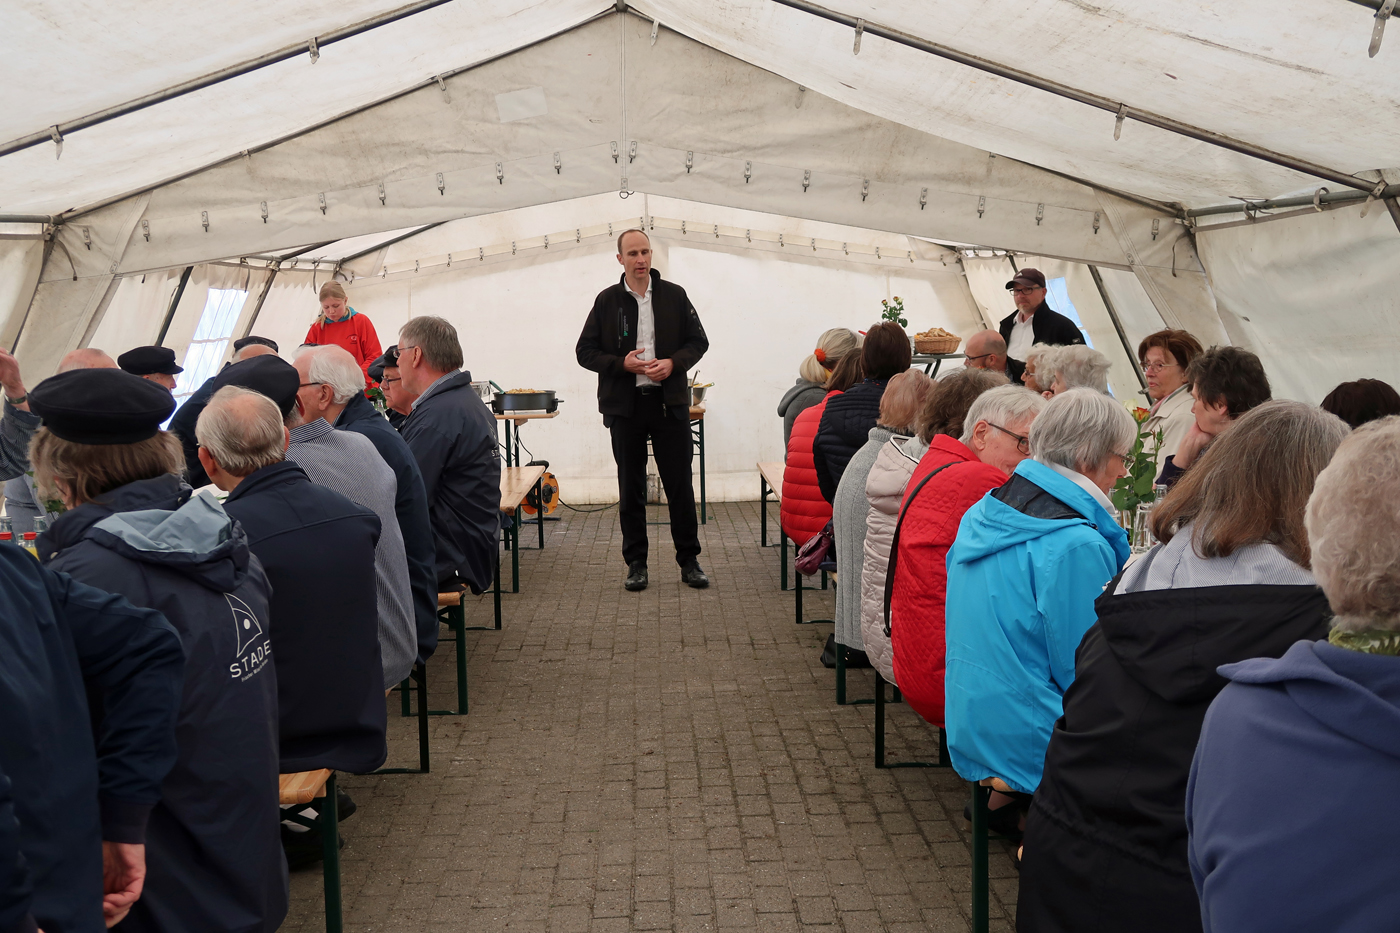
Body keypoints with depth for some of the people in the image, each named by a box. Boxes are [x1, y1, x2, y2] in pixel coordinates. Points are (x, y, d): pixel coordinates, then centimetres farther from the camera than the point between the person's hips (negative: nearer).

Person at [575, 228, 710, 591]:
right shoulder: (607, 300, 3)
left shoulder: (674, 296, 5)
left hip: (670, 402, 0)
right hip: (624, 405, 0)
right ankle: (636, 564, 16)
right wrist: (623, 363, -12)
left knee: (680, 484, 2)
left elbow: (698, 341, 9)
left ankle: (689, 561, 13)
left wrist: (673, 363, -10)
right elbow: (585, 351, 3)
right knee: (631, 488, 7)